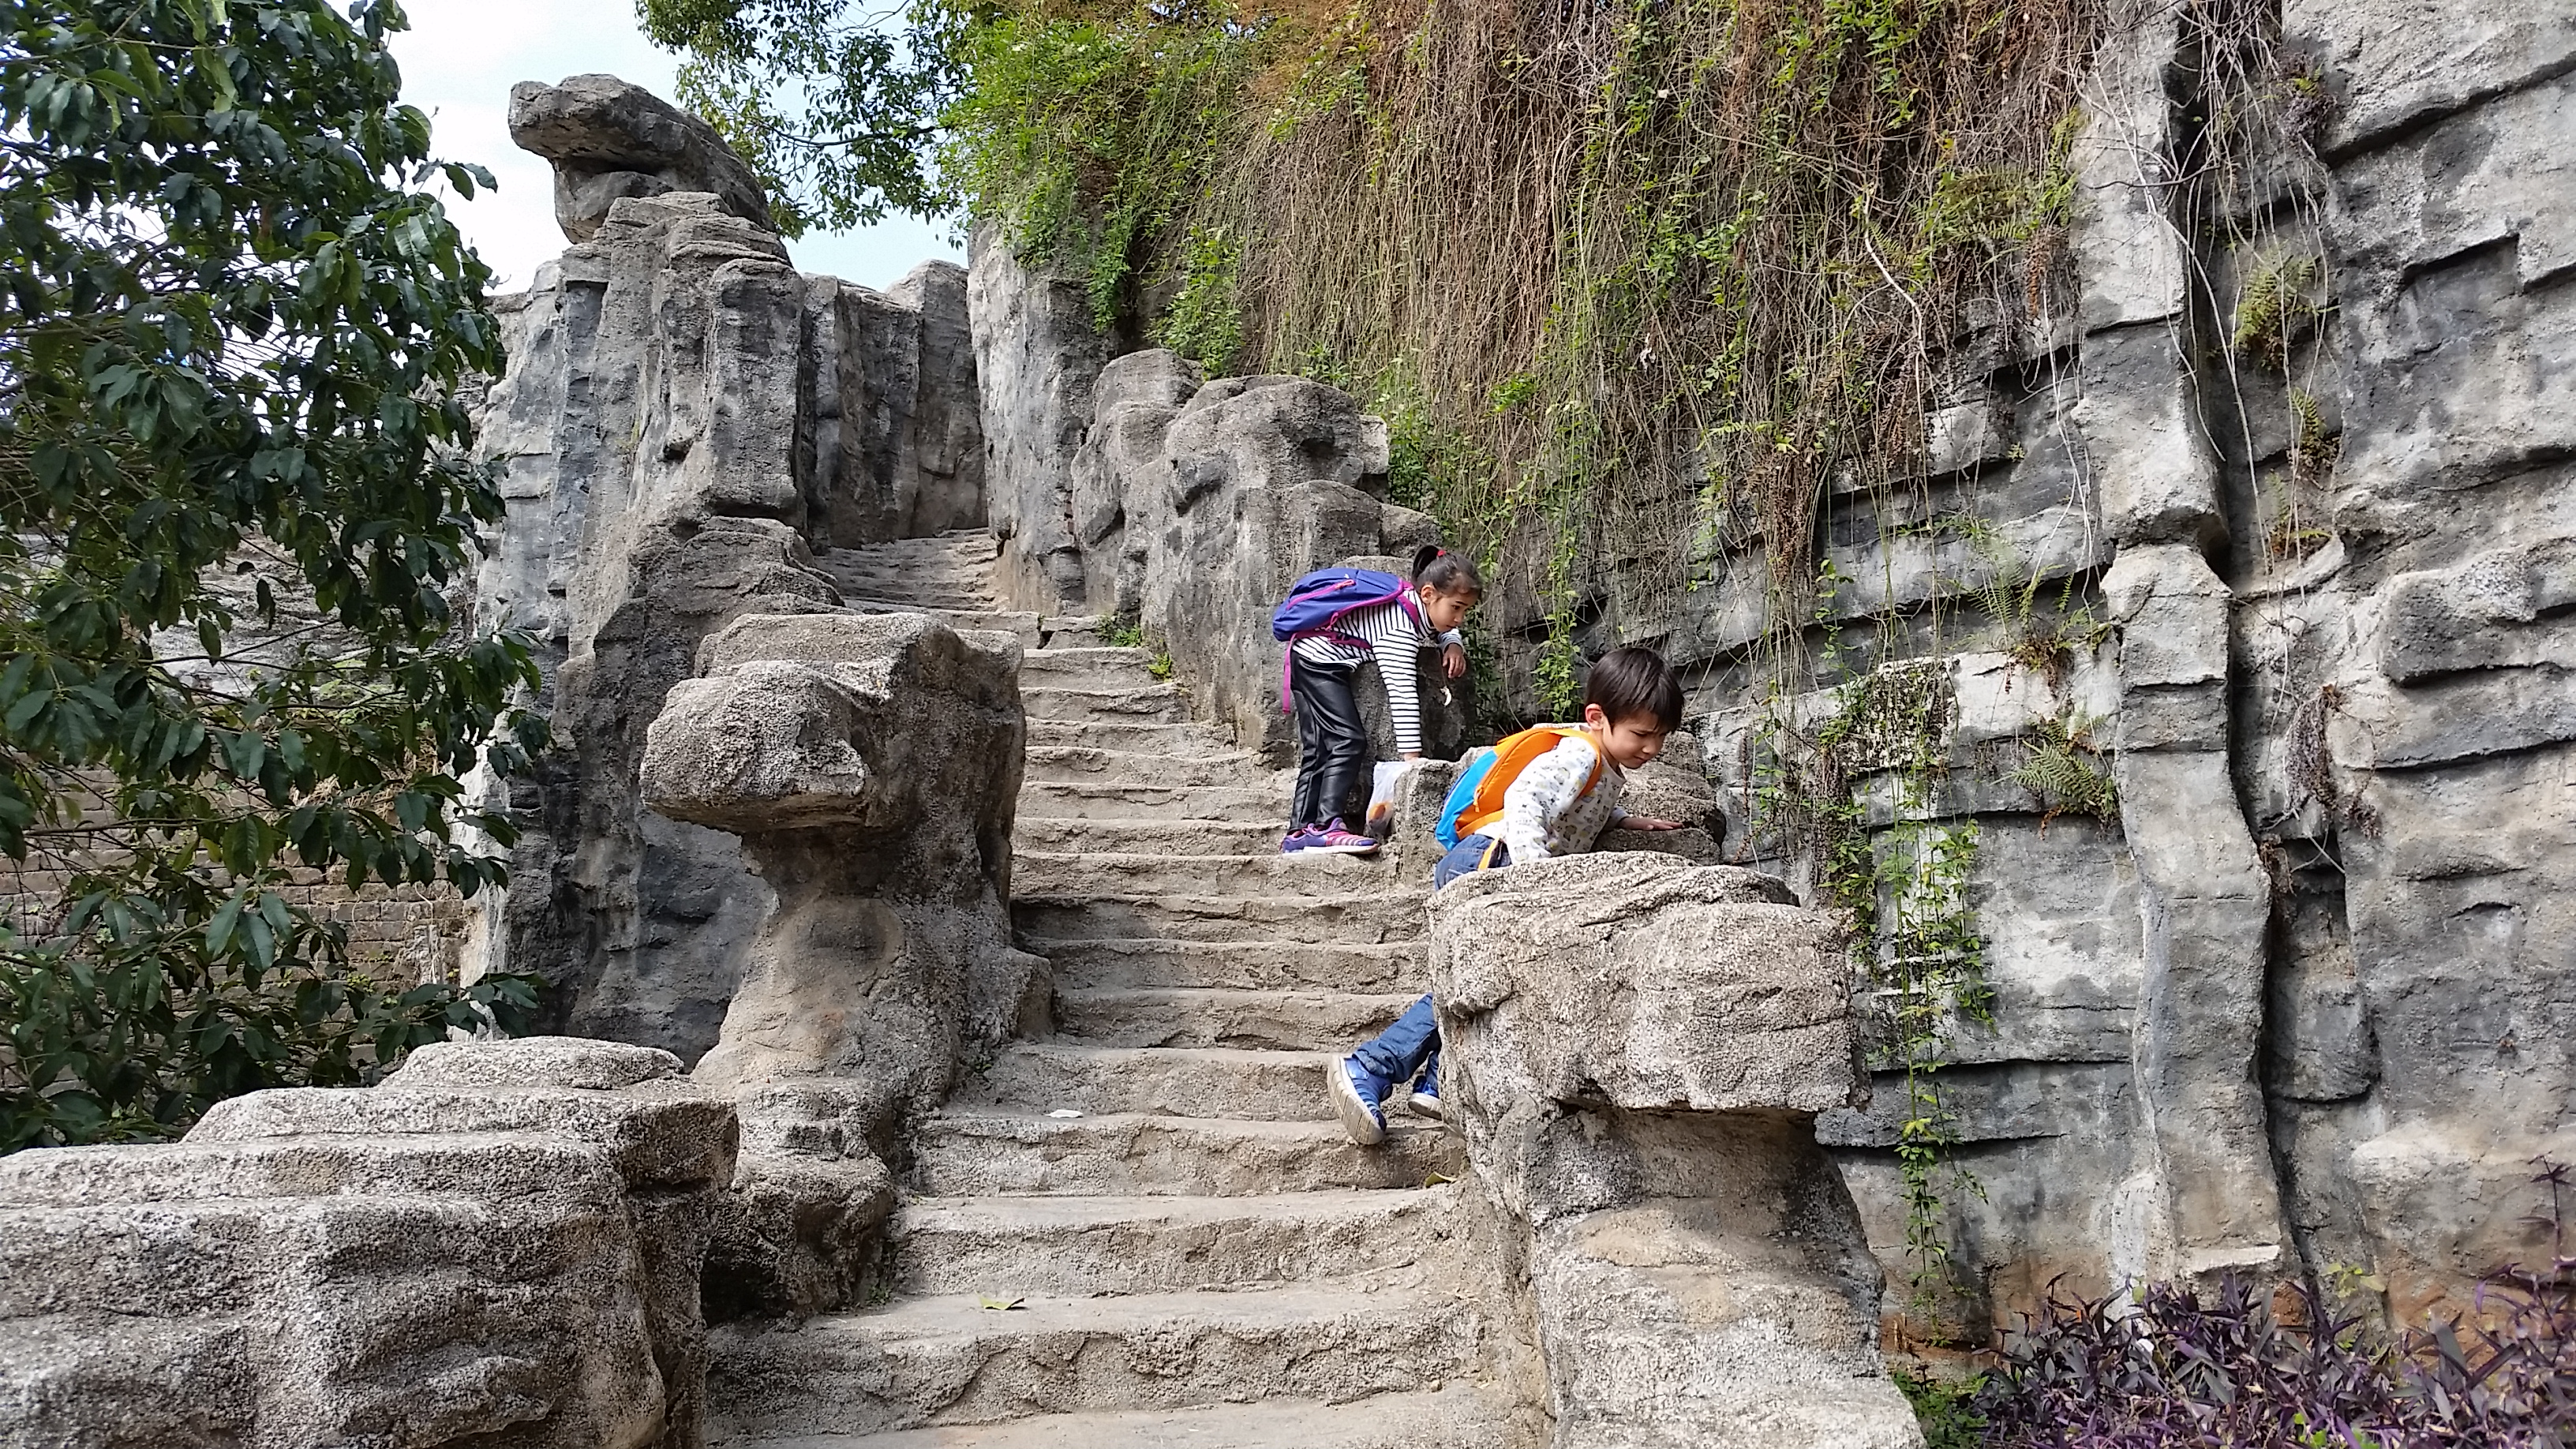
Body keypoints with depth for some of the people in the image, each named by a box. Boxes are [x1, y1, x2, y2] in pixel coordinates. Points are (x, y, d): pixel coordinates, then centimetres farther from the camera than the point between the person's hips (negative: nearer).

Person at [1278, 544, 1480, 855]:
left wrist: (1453, 644, -3)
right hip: (1318, 660, -10)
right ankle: (1326, 827, -24)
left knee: (1317, 752, 7)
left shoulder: (1419, 608, -1)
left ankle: (1300, 833, 7)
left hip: (1310, 661, 10)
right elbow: (1402, 692, -33)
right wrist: (1412, 757, -35)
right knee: (1349, 741, -19)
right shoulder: (1399, 629, -28)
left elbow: (1445, 628, 22)